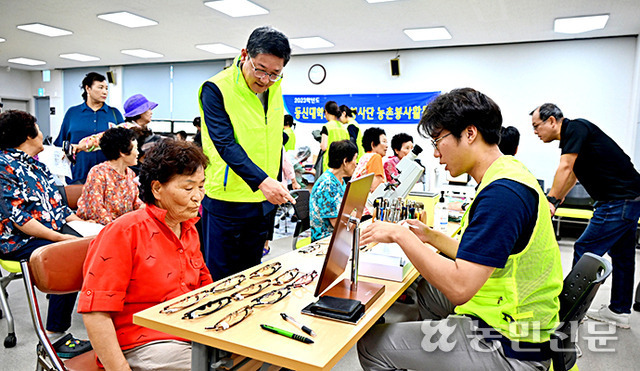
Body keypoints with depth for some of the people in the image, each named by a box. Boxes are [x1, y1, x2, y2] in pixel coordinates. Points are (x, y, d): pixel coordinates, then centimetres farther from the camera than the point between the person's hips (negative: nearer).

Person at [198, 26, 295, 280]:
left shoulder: (274, 88, 6)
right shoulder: (216, 89, -13)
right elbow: (225, 143, -23)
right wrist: (261, 181, -34)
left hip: (264, 201, 6)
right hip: (226, 201, -6)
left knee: (251, 277, 18)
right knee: (220, 278, 5)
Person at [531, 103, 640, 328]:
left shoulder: (576, 128, -13)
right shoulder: (572, 135, 16)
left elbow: (565, 168, -22)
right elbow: (572, 174, 26)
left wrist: (551, 199, -18)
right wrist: (555, 201, 27)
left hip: (619, 201, -10)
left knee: (584, 252, -5)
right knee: (622, 256, 15)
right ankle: (619, 311, 26)